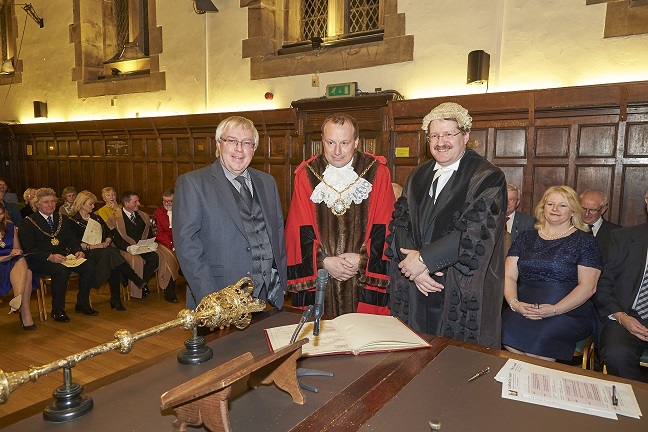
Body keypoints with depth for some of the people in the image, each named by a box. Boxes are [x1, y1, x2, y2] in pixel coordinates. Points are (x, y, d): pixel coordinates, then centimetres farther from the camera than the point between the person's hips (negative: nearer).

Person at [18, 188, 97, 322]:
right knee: (61, 271, -36)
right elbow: (29, 250, -10)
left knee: (88, 266, -20)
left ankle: (82, 304, -5)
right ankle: (57, 310, -18)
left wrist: (78, 251, -10)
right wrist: (50, 257, -27)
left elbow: (72, 239, 14)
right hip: (40, 262, -5)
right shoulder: (27, 223, -1)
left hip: (63, 258, 5)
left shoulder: (62, 219, 17)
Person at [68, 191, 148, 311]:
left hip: (103, 250, 5)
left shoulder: (96, 218, 24)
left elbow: (109, 234, 16)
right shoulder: (73, 221, 5)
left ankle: (115, 300, -33)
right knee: (111, 253, -35)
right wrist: (91, 246, -18)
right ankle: (138, 281, -39)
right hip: (87, 254, -5)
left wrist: (106, 243, -6)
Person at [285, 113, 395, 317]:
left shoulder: (377, 172, -1)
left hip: (366, 281, 0)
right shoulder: (306, 175, 1)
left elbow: (384, 228, -2)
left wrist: (363, 259, -12)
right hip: (317, 280, 1)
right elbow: (300, 230, 0)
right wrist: (323, 260, -10)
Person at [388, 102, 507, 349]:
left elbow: (474, 232, -17)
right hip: (414, 292, 5)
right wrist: (414, 265, -12)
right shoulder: (418, 176, 12)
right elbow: (400, 223, 4)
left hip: (463, 293, -4)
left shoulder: (487, 178, -6)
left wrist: (424, 259, -17)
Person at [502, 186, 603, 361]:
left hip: (570, 314, -2)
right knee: (506, 330, -29)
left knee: (539, 337, -33)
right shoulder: (525, 238, 15)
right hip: (523, 310, 3)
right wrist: (514, 302, -11)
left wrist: (554, 310, -17)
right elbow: (509, 276, 9)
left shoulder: (584, 241, 5)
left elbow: (588, 286, -4)